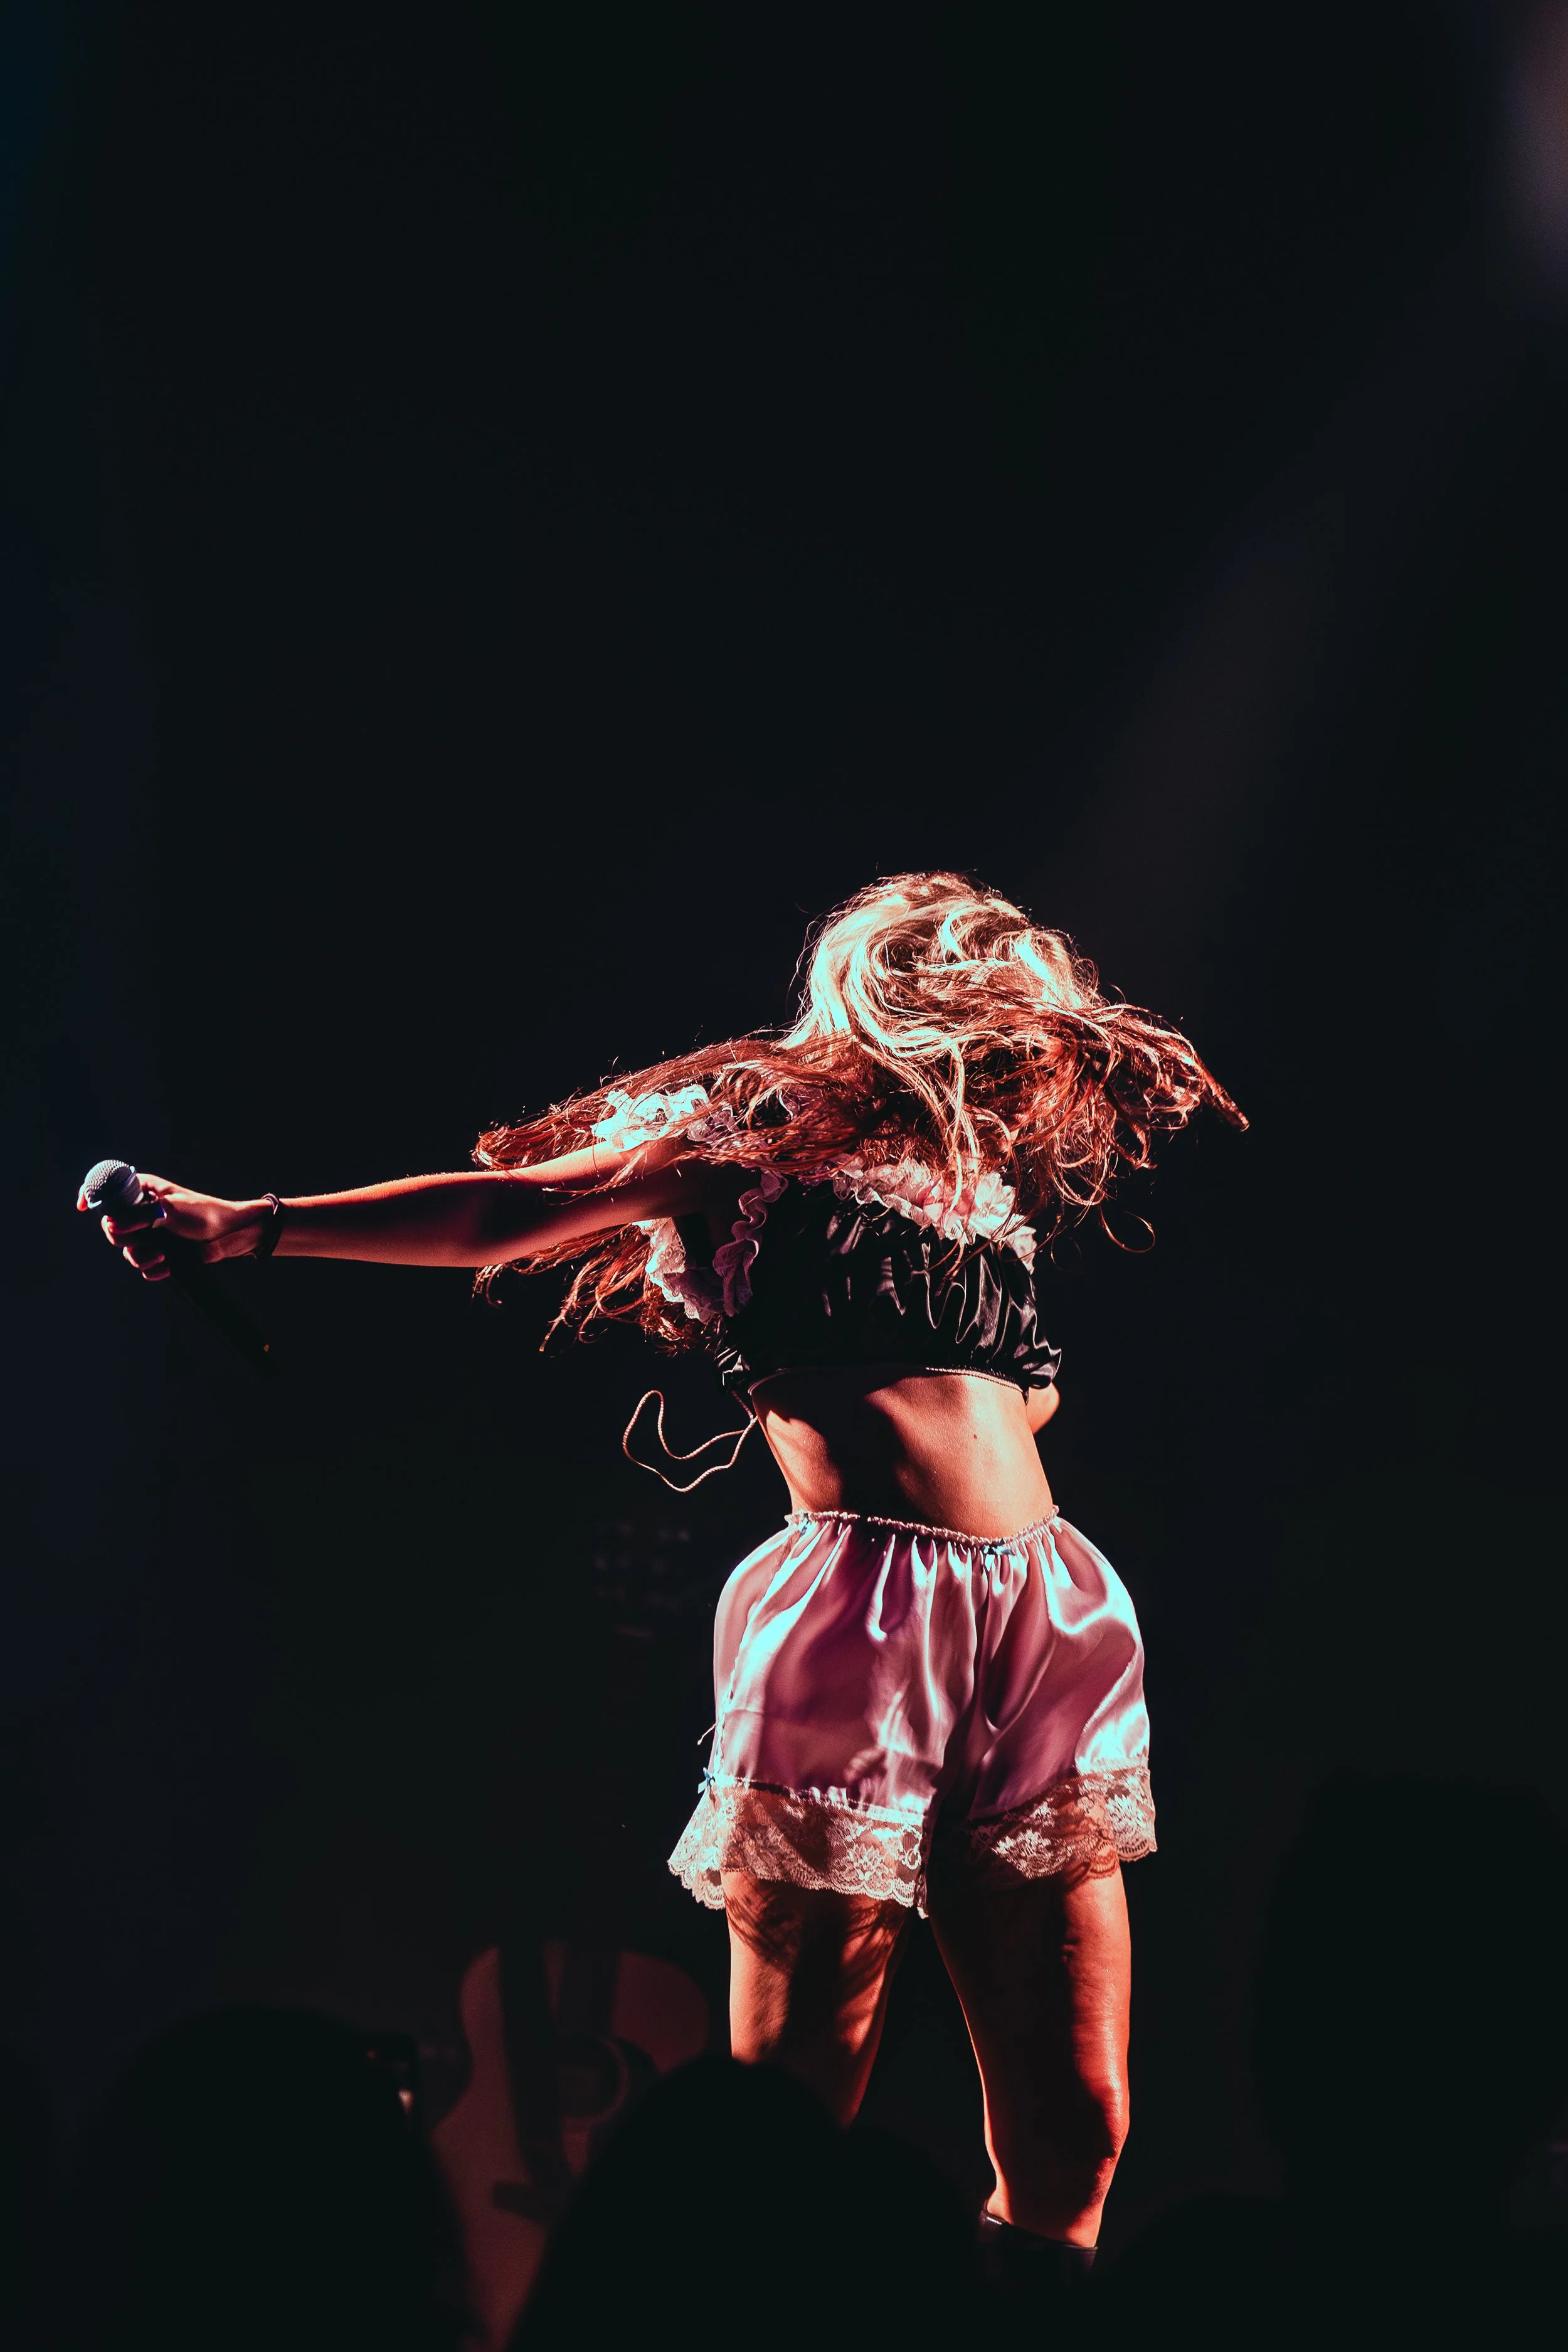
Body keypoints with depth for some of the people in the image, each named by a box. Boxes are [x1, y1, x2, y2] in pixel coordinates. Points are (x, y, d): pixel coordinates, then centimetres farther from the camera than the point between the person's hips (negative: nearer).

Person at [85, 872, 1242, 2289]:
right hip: (856, 1620, -5)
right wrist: (248, 1228, -5)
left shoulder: (987, 1175, 24)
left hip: (1044, 1620, 5)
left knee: (1072, 2141, 0)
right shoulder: (756, 1129, 9)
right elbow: (516, 1210, 2)